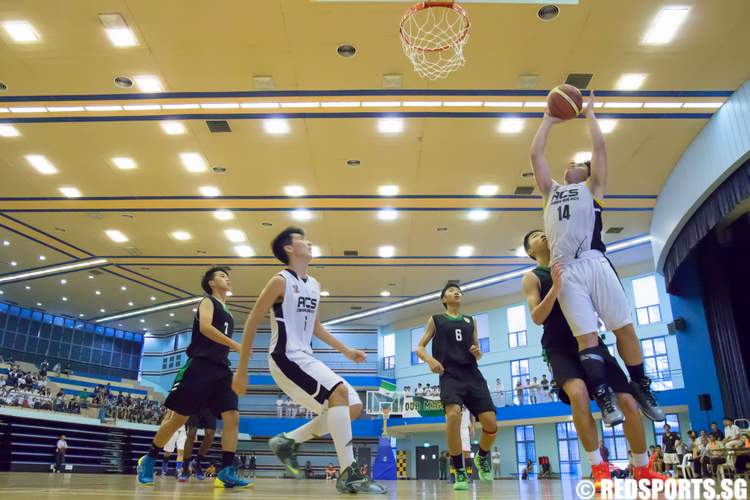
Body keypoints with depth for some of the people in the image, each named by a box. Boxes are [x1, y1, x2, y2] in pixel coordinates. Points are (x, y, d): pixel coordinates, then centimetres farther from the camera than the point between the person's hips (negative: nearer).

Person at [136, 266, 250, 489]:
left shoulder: (227, 313, 23)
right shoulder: (207, 301, 1)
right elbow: (205, 328, -19)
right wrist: (236, 346, -22)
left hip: (221, 369, 7)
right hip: (200, 365, -7)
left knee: (232, 417, -8)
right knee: (178, 417, 0)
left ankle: (226, 472, -9)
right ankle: (149, 460, 20)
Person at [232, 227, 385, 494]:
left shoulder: (314, 285, 15)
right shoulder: (281, 281, -9)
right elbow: (251, 324, -7)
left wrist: (346, 350, 19)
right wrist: (241, 371, -7)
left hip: (306, 358, 9)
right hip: (285, 358, -9)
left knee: (353, 406, 2)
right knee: (339, 392, -26)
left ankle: (287, 440, 12)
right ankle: (349, 474, -21)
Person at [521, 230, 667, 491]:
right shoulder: (532, 277, 2)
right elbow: (537, 317, -11)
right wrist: (555, 288, -25)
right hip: (560, 347, -4)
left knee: (627, 400, -2)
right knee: (577, 392, -32)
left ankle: (642, 470, 18)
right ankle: (598, 468, -17)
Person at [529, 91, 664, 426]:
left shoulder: (593, 189, 21)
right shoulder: (551, 191, 27)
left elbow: (599, 148, 15)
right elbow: (535, 154, 24)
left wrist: (589, 114, 26)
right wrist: (549, 120, 33)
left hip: (594, 263, -1)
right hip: (566, 270, 1)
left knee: (624, 328, -2)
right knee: (586, 335, -5)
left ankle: (642, 389, 12)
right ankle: (604, 396, -2)